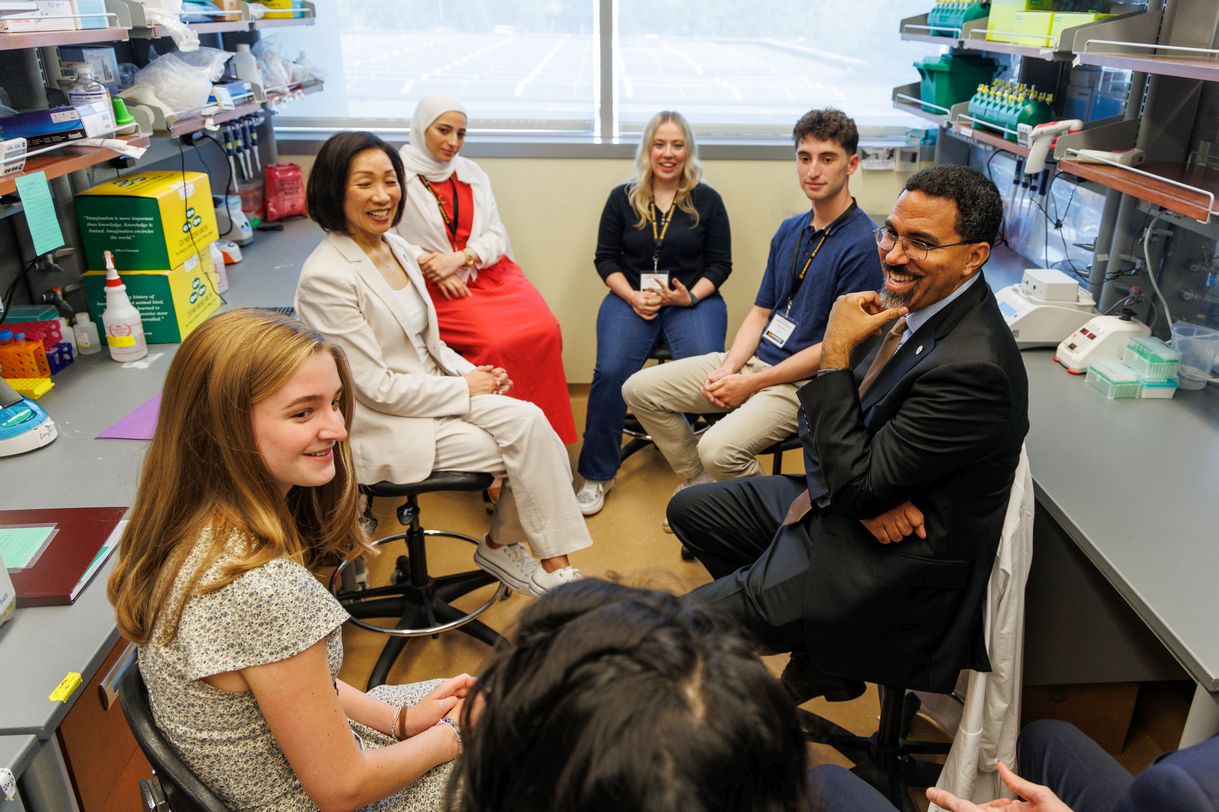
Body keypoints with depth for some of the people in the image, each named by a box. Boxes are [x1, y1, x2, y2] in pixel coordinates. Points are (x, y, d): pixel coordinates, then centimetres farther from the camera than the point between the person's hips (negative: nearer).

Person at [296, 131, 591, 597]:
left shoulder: (394, 246, 5)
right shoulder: (327, 276, -20)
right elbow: (377, 388, -19)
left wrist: (472, 372, -4)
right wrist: (465, 388, -13)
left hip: (431, 389, 7)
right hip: (384, 426, -7)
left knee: (529, 421, -16)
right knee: (528, 441, -15)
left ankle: (503, 546, 5)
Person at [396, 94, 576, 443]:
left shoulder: (472, 172, 15)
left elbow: (496, 234, 8)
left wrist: (460, 258, -11)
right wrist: (435, 270, -17)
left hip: (489, 271, 5)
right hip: (436, 285, -5)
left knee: (546, 329, -20)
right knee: (497, 342, -29)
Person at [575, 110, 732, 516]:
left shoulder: (707, 200, 7)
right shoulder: (622, 197, 9)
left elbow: (720, 265, 6)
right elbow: (605, 258, 8)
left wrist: (691, 297, -12)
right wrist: (632, 296, -9)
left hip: (694, 300, 0)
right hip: (631, 299, 1)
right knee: (610, 372, -26)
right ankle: (596, 475, -10)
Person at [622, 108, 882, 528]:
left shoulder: (863, 244, -15)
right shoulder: (789, 230, 10)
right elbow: (760, 312, 13)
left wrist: (751, 384, -15)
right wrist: (729, 368, -5)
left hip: (804, 381, -8)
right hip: (753, 361, 8)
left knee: (720, 449, -31)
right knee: (640, 389, 1)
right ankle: (699, 484, 14)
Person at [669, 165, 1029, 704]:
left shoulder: (971, 367, -29)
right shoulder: (921, 307, -1)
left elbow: (855, 481, -25)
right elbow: (823, 420, 3)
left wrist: (835, 352, -24)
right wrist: (868, 494, -17)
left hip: (888, 560, -9)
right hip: (850, 505, 9)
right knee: (689, 509, 16)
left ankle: (825, 663, 14)